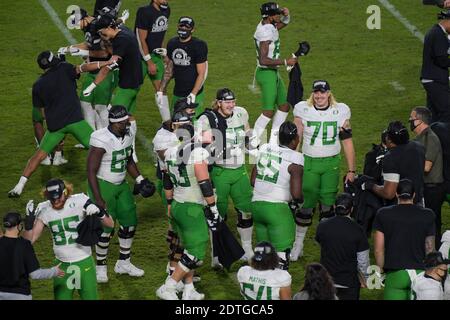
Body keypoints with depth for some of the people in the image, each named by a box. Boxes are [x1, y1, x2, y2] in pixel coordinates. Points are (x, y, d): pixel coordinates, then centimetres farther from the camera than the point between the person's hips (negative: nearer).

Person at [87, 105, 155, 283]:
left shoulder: (128, 134, -2)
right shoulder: (102, 140, -26)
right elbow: (91, 171, -22)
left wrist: (139, 179, 5)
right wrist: (97, 199, -23)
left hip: (121, 185, 8)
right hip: (102, 186, -8)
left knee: (130, 222, 11)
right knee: (106, 228, -5)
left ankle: (123, 263, 28)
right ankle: (100, 266, 15)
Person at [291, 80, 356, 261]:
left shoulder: (340, 111, -1)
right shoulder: (303, 110, -3)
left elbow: (347, 143, 3)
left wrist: (351, 170, 2)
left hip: (331, 163, 1)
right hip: (309, 162, -1)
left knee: (328, 203, 2)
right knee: (306, 204, -1)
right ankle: (298, 243, 11)